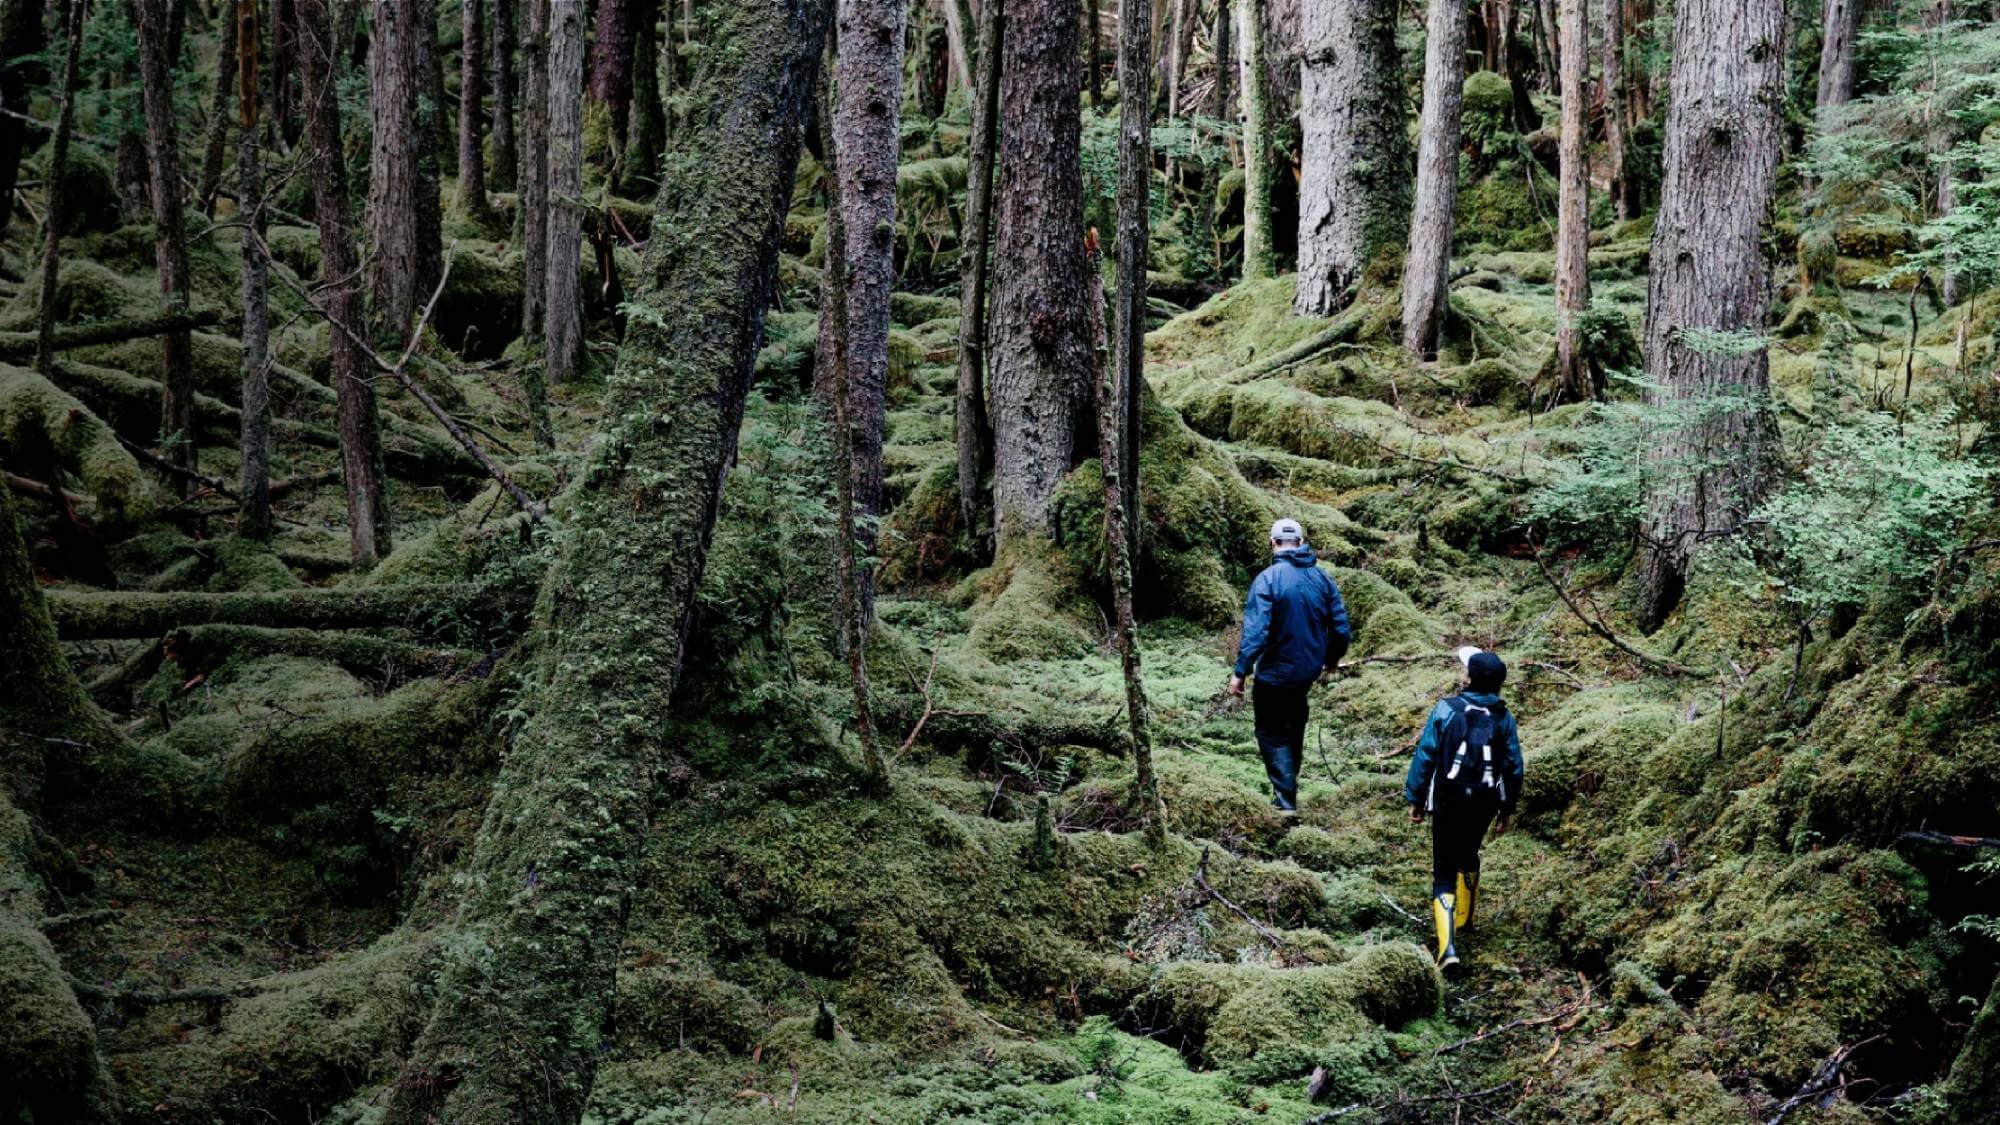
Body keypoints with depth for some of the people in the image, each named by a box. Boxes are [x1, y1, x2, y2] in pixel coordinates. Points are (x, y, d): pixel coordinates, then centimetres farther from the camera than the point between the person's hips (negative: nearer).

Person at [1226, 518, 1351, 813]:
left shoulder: (1268, 579, -18)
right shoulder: (1323, 578, -2)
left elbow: (1255, 631, -24)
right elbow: (1341, 629, 3)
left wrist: (1240, 672, -19)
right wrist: (1331, 660, 20)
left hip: (1276, 672, -5)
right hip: (1309, 671, 5)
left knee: (1272, 733, 7)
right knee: (1293, 726, 25)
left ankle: (1285, 798, -2)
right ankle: (1290, 782, 39)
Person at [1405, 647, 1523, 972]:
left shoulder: (1446, 710, -12)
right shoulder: (1504, 719, -3)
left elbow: (1425, 756, -12)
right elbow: (1514, 768, 1)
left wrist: (1415, 799, -2)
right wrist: (1506, 811, 13)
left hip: (1448, 803, -3)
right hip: (1484, 804, 3)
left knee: (1444, 871, 1)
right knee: (1468, 856, 29)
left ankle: (1448, 946, -15)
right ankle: (1463, 918, 48)